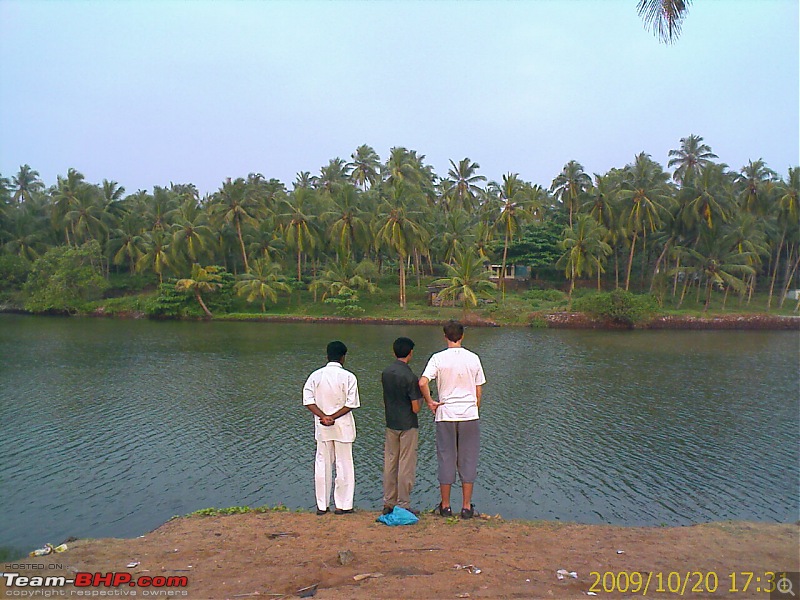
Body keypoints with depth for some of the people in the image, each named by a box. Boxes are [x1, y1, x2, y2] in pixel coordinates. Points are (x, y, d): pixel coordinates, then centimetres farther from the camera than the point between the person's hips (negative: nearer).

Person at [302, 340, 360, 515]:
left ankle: (322, 505, 17)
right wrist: (333, 417, -12)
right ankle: (342, 505, 12)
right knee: (344, 465, 7)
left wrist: (324, 416, -12)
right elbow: (351, 403, -14)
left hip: (321, 428, 3)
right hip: (343, 426, -3)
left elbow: (308, 400, -6)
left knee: (322, 464, 11)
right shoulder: (348, 377, -9)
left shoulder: (315, 375, 0)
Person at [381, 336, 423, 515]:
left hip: (391, 424, 6)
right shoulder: (410, 376, -18)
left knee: (389, 463, 12)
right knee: (406, 466, 3)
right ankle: (403, 505, 10)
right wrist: (420, 398, 3)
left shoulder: (385, 373, 2)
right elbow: (415, 408, -16)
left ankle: (388, 503, 20)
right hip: (408, 426, -6)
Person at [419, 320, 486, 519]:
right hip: (470, 416, 1)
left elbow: (422, 383, -18)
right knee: (468, 461, 9)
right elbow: (478, 392, 5)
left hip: (445, 416, -1)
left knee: (446, 460, 9)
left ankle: (445, 506, 17)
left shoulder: (438, 358, -6)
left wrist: (430, 402, -3)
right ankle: (467, 507, 15)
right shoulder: (473, 358, 0)